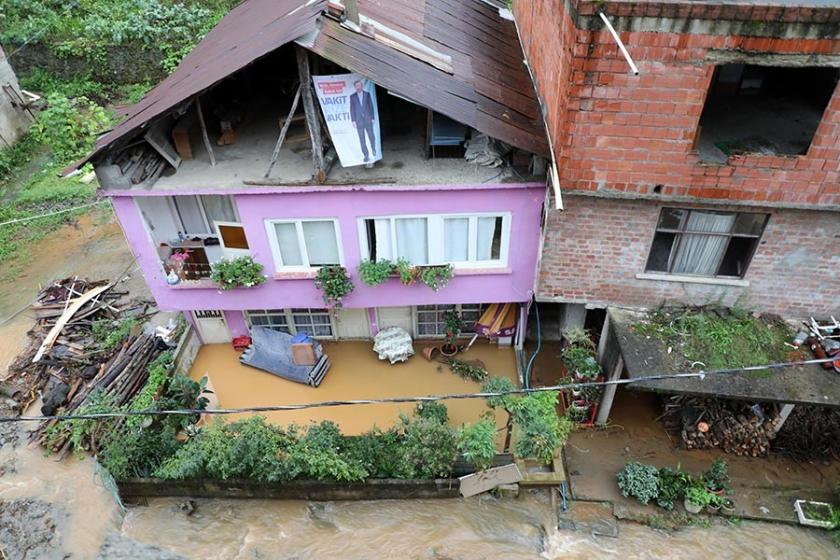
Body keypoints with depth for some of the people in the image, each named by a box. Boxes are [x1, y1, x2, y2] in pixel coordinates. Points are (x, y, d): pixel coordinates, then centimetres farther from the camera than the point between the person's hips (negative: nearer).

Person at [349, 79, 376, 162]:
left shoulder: (367, 94, 5)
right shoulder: (352, 96, 4)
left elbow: (371, 106, 6)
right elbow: (352, 109, 2)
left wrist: (372, 118, 1)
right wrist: (353, 121, -5)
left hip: (368, 120, 1)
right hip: (359, 121, 0)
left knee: (371, 137, 7)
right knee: (362, 139, -4)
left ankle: (373, 149, 35)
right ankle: (366, 156, 0)